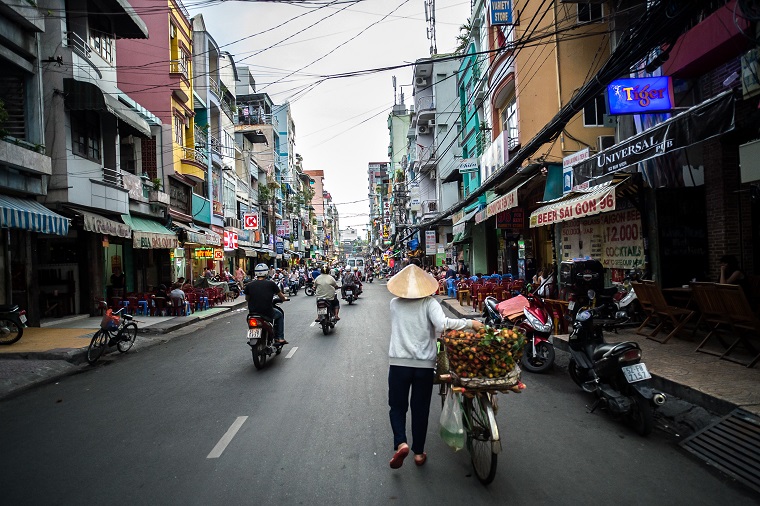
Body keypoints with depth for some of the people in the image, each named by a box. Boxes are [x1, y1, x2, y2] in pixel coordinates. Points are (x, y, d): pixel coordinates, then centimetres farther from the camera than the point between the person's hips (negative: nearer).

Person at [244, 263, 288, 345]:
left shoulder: (249, 285, -1)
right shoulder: (271, 284, -6)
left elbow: (247, 298, 13)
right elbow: (282, 297, 4)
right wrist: (284, 298, 27)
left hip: (252, 312, 3)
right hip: (267, 313, -3)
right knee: (280, 315, 26)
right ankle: (280, 338, 18)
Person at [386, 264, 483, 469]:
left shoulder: (395, 304, 1)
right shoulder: (429, 303, -8)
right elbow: (442, 324, -23)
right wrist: (470, 323, -13)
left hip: (399, 363, 1)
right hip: (424, 364, 0)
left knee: (397, 406, 16)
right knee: (420, 408, 15)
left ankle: (401, 443, -5)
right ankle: (418, 452, 25)